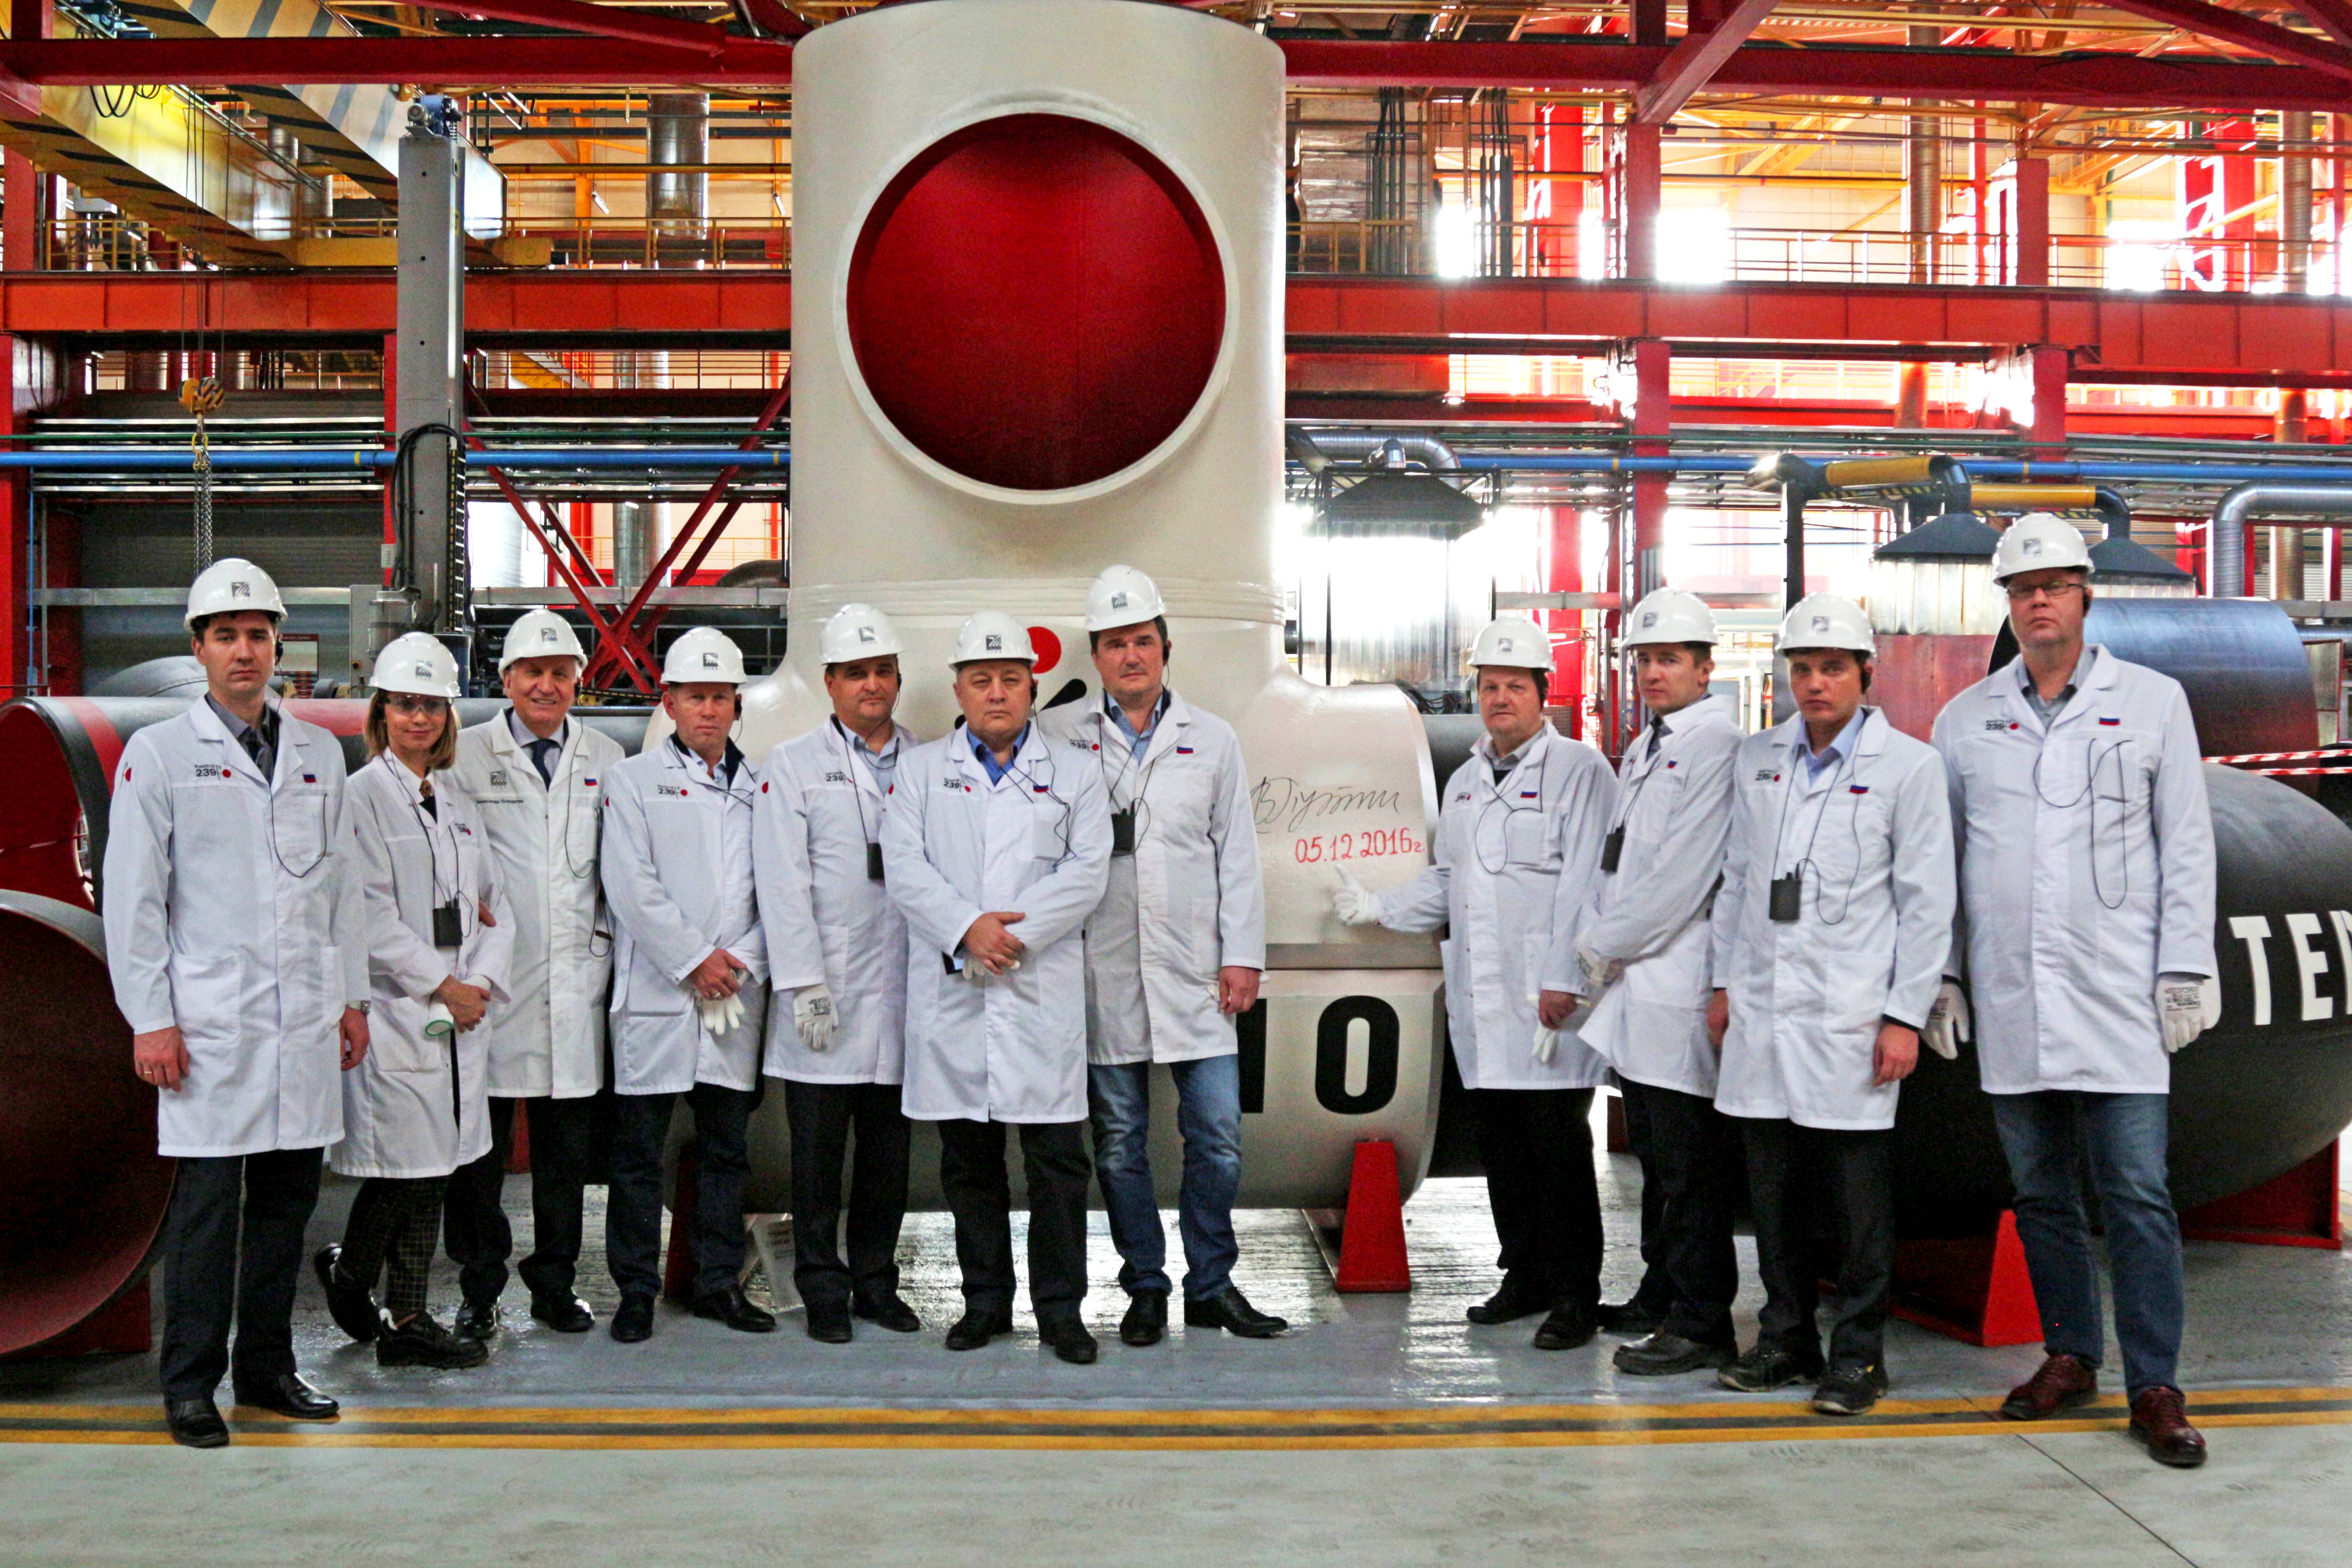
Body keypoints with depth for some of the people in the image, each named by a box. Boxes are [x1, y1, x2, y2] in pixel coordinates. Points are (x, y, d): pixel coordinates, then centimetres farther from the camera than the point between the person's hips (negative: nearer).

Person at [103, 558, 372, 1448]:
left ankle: (268, 1368, 21)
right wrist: (150, 1020, -7)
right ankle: (191, 1384, 10)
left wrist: (352, 996, 13)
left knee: (289, 1196, 9)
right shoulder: (159, 754, 0)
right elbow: (132, 899, -2)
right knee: (208, 1203, -2)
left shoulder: (320, 752, 13)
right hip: (210, 1023, -4)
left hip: (306, 1022, 4)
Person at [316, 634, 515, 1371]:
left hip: (460, 1011, 6)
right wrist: (439, 986, -12)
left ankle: (406, 1320, 15)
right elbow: (370, 915, -12)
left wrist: (483, 983, -2)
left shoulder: (458, 802, 16)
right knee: (401, 1161, -5)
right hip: (395, 1012, -6)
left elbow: (494, 904, 13)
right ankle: (349, 1271, 22)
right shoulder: (361, 796, -5)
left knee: (434, 1166, 8)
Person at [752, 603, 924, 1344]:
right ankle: (823, 1290, 15)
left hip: (904, 994, 3)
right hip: (824, 995, -3)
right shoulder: (792, 765, 3)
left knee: (890, 1146, 10)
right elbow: (783, 885, -4)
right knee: (819, 1152, 3)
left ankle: (877, 1280, 23)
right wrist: (805, 986, -11)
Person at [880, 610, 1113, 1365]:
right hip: (950, 991, 1)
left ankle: (1059, 1309, 8)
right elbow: (903, 867, 0)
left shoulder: (1073, 775, 11)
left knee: (1057, 1159, -1)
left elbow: (1086, 873, -1)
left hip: (1043, 990, -1)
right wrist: (966, 929, -14)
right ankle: (985, 1301, 20)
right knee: (968, 1159, 8)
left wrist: (1016, 931, -13)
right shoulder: (921, 770, 12)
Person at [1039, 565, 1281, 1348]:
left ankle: (1212, 1284, 15)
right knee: (1119, 1140, 6)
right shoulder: (1059, 736, 4)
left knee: (1217, 1132, 0)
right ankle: (1146, 1288, 18)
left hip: (1193, 970, 1)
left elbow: (1237, 855, 8)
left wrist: (1243, 955, 2)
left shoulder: (1212, 739, 9)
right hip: (1102, 973, -1)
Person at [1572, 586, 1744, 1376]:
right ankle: (1661, 1296, 29)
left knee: (1690, 1163, -4)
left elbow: (1683, 873, -17)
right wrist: (1596, 946, 7)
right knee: (1654, 1152, 18)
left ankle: (1700, 1325, 3)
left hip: (1679, 984, -9)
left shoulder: (1716, 743, -11)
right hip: (1632, 985, 9)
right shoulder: (1642, 749, 19)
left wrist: (1605, 944, -9)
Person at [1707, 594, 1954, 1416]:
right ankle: (1787, 1339, 23)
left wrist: (1905, 1017, -8)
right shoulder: (1757, 759, 12)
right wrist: (1724, 983, 14)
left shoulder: (1908, 765, -2)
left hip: (1850, 1017, -4)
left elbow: (1927, 903, -3)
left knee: (1859, 1195, 1)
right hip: (1762, 1012, 5)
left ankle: (1858, 1354, 12)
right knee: (1774, 1190, 10)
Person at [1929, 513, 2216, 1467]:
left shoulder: (2153, 701, 5)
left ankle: (2155, 1387, 4)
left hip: (2118, 996, -2)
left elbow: (2187, 845, 4)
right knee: (2041, 1193, 10)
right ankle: (2070, 1356, 23)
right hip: (2008, 1002, 3)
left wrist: (2186, 971, -2)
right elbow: (1938, 859, 12)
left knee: (2137, 1194, -3)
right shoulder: (1964, 720, 10)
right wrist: (1939, 975, 7)